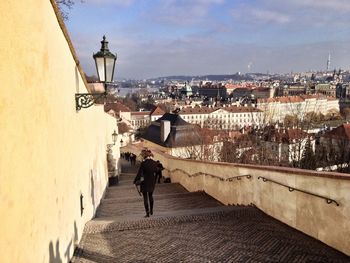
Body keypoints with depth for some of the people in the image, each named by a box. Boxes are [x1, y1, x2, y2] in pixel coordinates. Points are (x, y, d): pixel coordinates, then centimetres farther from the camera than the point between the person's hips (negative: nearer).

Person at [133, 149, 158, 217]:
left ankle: (147, 213, 7)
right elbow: (156, 173, 5)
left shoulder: (143, 163, -17)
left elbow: (139, 173, -15)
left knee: (145, 197, 6)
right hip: (152, 183, 5)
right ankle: (151, 210, 32)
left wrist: (135, 181, -2)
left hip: (145, 182, -5)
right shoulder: (154, 163, -2)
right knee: (150, 196, 23)